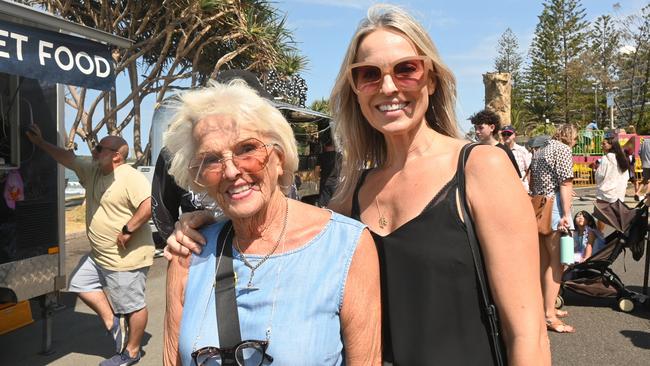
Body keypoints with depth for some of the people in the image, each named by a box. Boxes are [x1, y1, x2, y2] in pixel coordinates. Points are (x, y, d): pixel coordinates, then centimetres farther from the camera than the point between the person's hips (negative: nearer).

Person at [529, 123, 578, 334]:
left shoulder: (539, 152, 21)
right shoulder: (563, 149, -5)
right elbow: (566, 183, -13)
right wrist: (566, 214, -18)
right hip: (554, 207, -8)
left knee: (543, 261, 14)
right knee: (556, 262, -5)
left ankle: (545, 307, 24)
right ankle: (549, 315, -5)